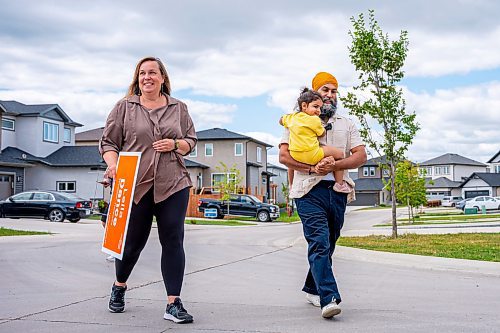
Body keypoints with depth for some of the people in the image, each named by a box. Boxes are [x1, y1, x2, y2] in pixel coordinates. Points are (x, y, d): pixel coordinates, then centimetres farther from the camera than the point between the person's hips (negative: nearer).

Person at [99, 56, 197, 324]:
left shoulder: (179, 108, 13)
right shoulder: (124, 107, 7)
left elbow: (191, 140, 16)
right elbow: (108, 142, 6)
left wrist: (175, 144, -5)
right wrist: (113, 164, -13)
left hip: (173, 185, 1)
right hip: (135, 186, -1)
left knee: (173, 241, -4)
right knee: (132, 242, 6)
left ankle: (173, 304, 0)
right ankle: (119, 287, 35)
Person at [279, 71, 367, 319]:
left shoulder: (345, 124, 22)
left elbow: (360, 156, 9)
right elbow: (284, 155, 1)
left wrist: (335, 165, -10)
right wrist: (313, 168, -13)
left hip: (337, 192, 4)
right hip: (310, 191, -4)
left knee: (327, 245, 9)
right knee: (319, 243, -17)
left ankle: (312, 289, 26)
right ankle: (329, 298, -26)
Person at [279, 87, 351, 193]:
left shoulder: (291, 117, 9)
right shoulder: (314, 119, -10)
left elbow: (281, 120, 30)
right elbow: (322, 133, 2)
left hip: (294, 155, 7)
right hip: (311, 155, -7)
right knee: (339, 153, 3)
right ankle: (339, 184, 4)